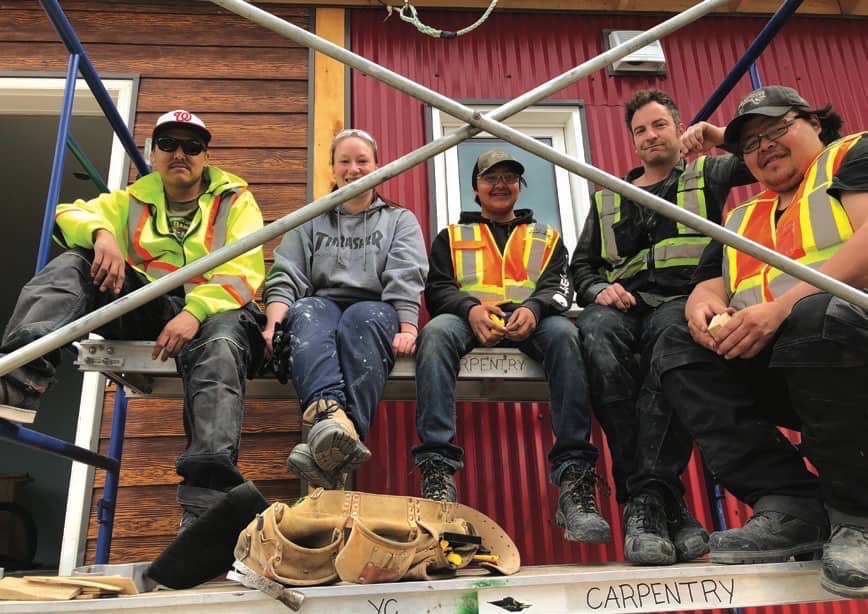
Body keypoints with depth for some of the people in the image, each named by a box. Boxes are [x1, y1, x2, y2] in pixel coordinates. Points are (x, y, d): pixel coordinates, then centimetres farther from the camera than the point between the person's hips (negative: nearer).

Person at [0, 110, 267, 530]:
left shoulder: (235, 200, 12)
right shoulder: (134, 200, 25)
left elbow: (243, 274, -3)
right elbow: (69, 215, 13)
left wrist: (195, 312, -21)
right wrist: (101, 233, -12)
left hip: (212, 310, -4)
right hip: (145, 308, 4)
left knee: (220, 347, -38)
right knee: (73, 261, -16)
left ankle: (206, 495, -52)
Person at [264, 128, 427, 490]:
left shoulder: (400, 221, 21)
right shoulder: (310, 221, 25)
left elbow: (405, 280, 4)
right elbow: (285, 276, 10)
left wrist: (407, 328, -15)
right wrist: (274, 320, -11)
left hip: (374, 310, -1)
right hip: (321, 306, 2)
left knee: (363, 319, -38)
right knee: (307, 312, -35)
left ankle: (337, 445, -56)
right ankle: (329, 414, -62)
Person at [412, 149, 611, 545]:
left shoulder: (547, 237, 28)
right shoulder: (451, 237, 27)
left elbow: (559, 286, 10)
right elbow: (436, 289, 12)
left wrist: (534, 308, -16)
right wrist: (470, 307, -13)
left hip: (532, 321, 0)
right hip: (470, 320, 0)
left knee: (563, 333, -35)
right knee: (436, 331, -36)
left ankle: (574, 479, -38)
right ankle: (437, 473, -42)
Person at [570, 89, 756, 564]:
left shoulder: (705, 176, 24)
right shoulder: (607, 198, 30)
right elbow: (581, 265, 24)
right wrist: (598, 289, 3)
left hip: (684, 301, -2)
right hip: (624, 305, 2)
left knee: (669, 330, -39)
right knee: (596, 331, -35)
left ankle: (648, 497, -42)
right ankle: (665, 501, -39)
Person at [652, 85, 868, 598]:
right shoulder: (741, 219, 25)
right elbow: (710, 287, 16)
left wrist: (783, 308, -22)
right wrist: (702, 310, -10)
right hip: (776, 365, 6)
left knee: (816, 316, -36)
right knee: (679, 351, -11)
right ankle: (790, 506, -16)